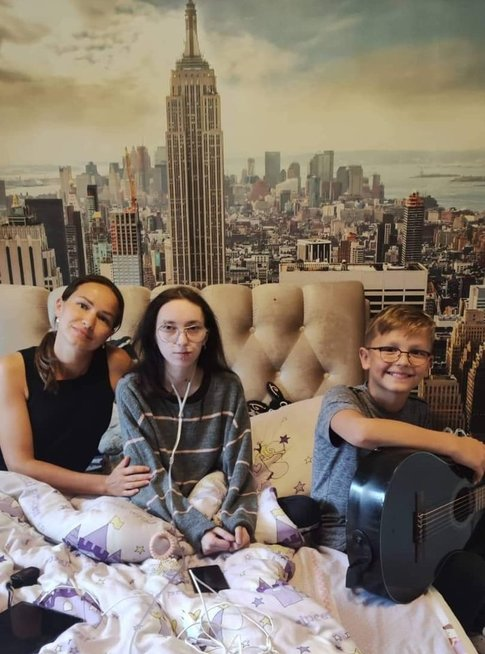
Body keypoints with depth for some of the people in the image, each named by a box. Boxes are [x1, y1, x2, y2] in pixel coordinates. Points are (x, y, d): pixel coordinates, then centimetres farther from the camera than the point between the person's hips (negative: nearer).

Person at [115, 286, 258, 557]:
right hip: (156, 511, -2)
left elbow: (238, 464, -8)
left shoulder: (228, 387, -8)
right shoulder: (132, 391, -14)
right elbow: (150, 475, -16)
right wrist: (197, 528, -27)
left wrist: (238, 519, -26)